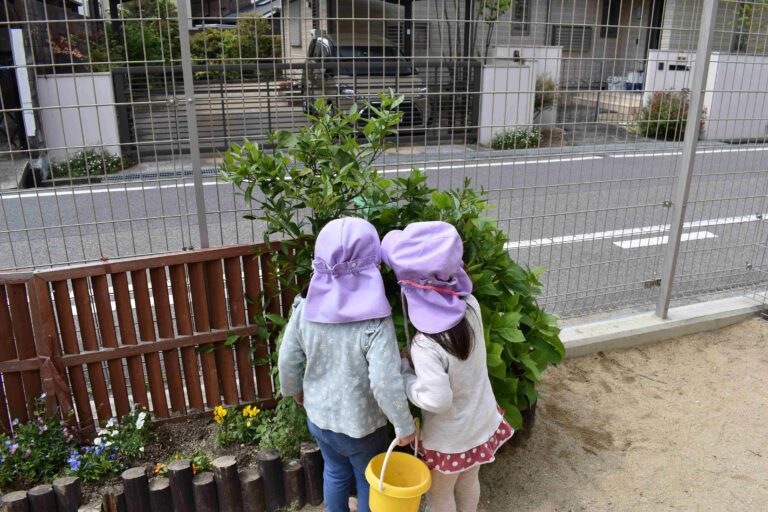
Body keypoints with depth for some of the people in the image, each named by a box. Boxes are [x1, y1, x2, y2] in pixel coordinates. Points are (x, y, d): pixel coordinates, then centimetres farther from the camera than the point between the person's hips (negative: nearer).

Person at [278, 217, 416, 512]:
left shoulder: (305, 309, -14)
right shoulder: (375, 321, -28)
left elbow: (288, 360, -4)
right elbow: (385, 382, -29)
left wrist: (295, 390, 16)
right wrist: (404, 425, -13)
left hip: (319, 417, 4)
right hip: (361, 425, -4)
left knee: (335, 474, 28)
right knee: (370, 482, 22)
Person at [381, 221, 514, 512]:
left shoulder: (426, 345, -37)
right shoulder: (469, 304, -19)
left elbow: (437, 400, -32)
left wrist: (403, 369, -18)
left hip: (449, 437, -5)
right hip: (481, 421, 6)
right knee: (469, 482, 31)